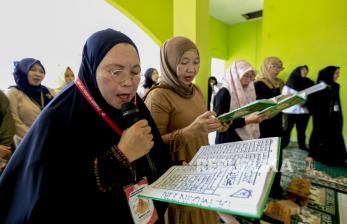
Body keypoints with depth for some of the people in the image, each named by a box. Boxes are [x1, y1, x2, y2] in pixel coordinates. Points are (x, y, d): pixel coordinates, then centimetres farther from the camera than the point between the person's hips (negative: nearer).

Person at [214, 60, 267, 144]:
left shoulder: (246, 92, 10)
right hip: (228, 141, -7)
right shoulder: (224, 93, -13)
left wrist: (260, 115, 0)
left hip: (246, 139, 7)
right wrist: (246, 120, -26)